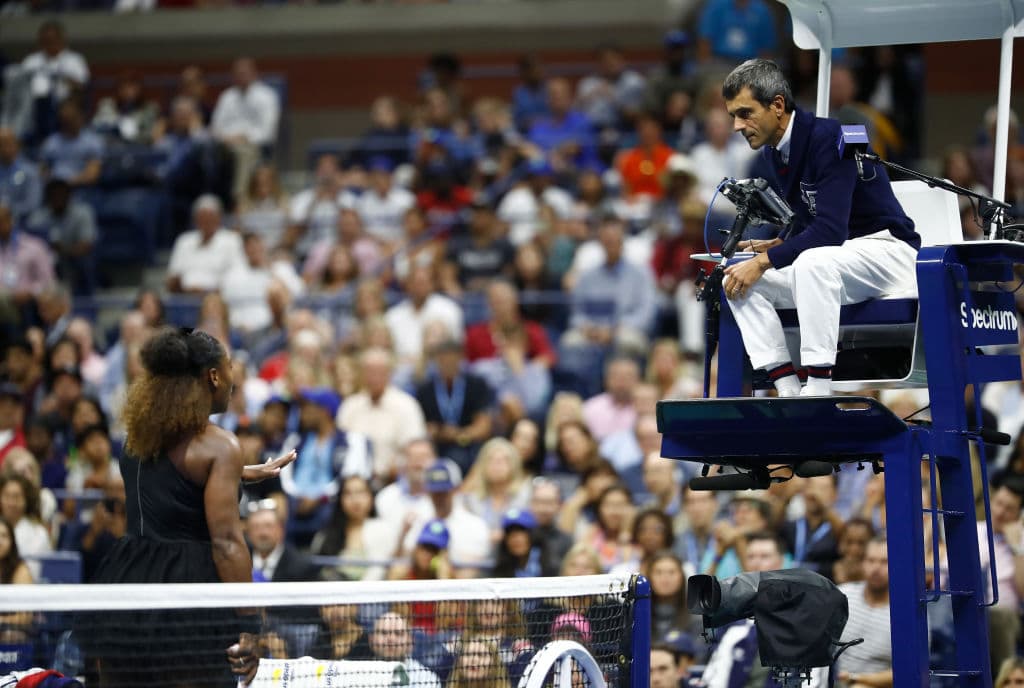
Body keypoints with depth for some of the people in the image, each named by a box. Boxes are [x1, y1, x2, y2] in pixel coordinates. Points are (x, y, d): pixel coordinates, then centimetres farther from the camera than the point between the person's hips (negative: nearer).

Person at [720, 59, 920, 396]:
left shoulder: (828, 138, -20)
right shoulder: (772, 153, 6)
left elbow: (830, 229, -28)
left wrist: (764, 261, -25)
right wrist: (779, 246, 0)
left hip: (885, 249, -8)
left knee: (813, 261, -38)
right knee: (737, 282, -10)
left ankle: (818, 391, -36)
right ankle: (788, 392, -16)